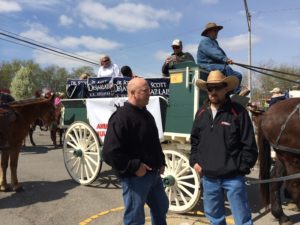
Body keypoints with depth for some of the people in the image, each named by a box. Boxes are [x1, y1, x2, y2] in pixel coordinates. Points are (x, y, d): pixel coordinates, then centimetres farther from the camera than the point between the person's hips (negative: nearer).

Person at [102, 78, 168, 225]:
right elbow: (110, 152, -26)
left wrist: (161, 162, 11)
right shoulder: (121, 117, -20)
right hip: (134, 177, -8)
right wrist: (134, 167, -23)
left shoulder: (146, 114, 10)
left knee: (161, 207, 25)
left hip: (153, 174, 9)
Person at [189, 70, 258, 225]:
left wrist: (242, 168, -10)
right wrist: (194, 161, 4)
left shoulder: (238, 112, -9)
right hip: (208, 177, 5)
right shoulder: (201, 113, 5)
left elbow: (249, 145, -8)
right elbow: (194, 140, 14)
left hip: (233, 177, -4)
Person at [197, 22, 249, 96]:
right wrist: (225, 59, -31)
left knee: (238, 75, -2)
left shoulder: (214, 42, 30)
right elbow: (213, 52, -20)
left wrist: (227, 59, -2)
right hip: (207, 65, -10)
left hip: (216, 65, 10)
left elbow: (221, 53, 19)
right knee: (226, 68, -32)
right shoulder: (205, 41, -2)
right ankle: (238, 92, -35)